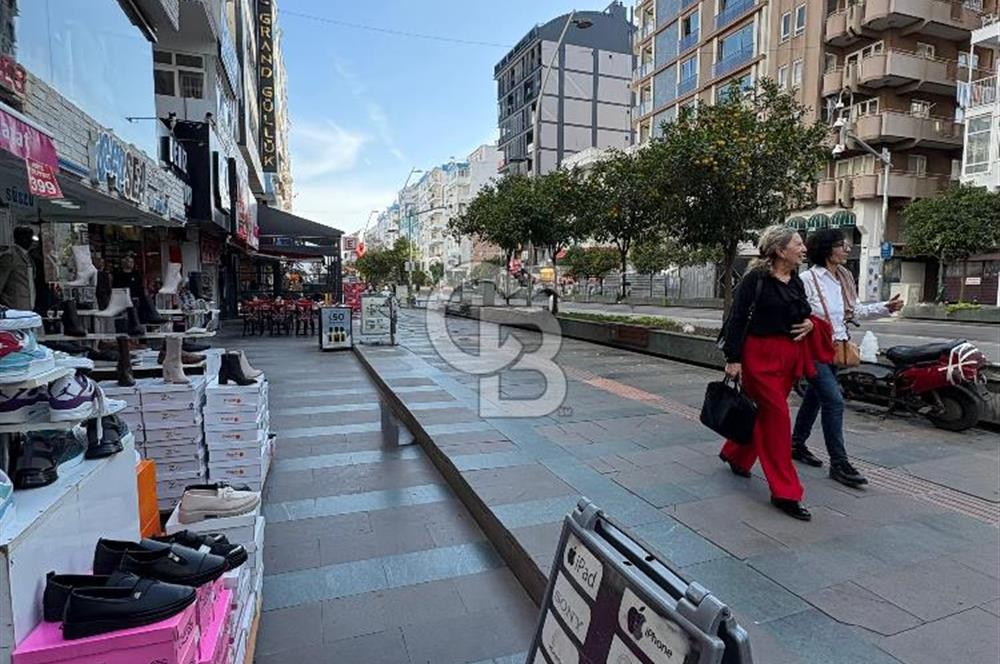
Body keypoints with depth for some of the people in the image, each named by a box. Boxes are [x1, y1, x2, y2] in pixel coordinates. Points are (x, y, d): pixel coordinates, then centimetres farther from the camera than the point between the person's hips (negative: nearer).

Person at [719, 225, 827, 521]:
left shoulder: (796, 282, 13)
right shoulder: (755, 280, -11)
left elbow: (803, 313, 26)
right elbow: (737, 319, -13)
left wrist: (809, 323, 2)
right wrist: (733, 359, -16)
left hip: (791, 356, 8)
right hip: (761, 355, -8)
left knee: (765, 412, 16)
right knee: (777, 417, -6)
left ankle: (735, 455, 39)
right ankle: (785, 492, 3)